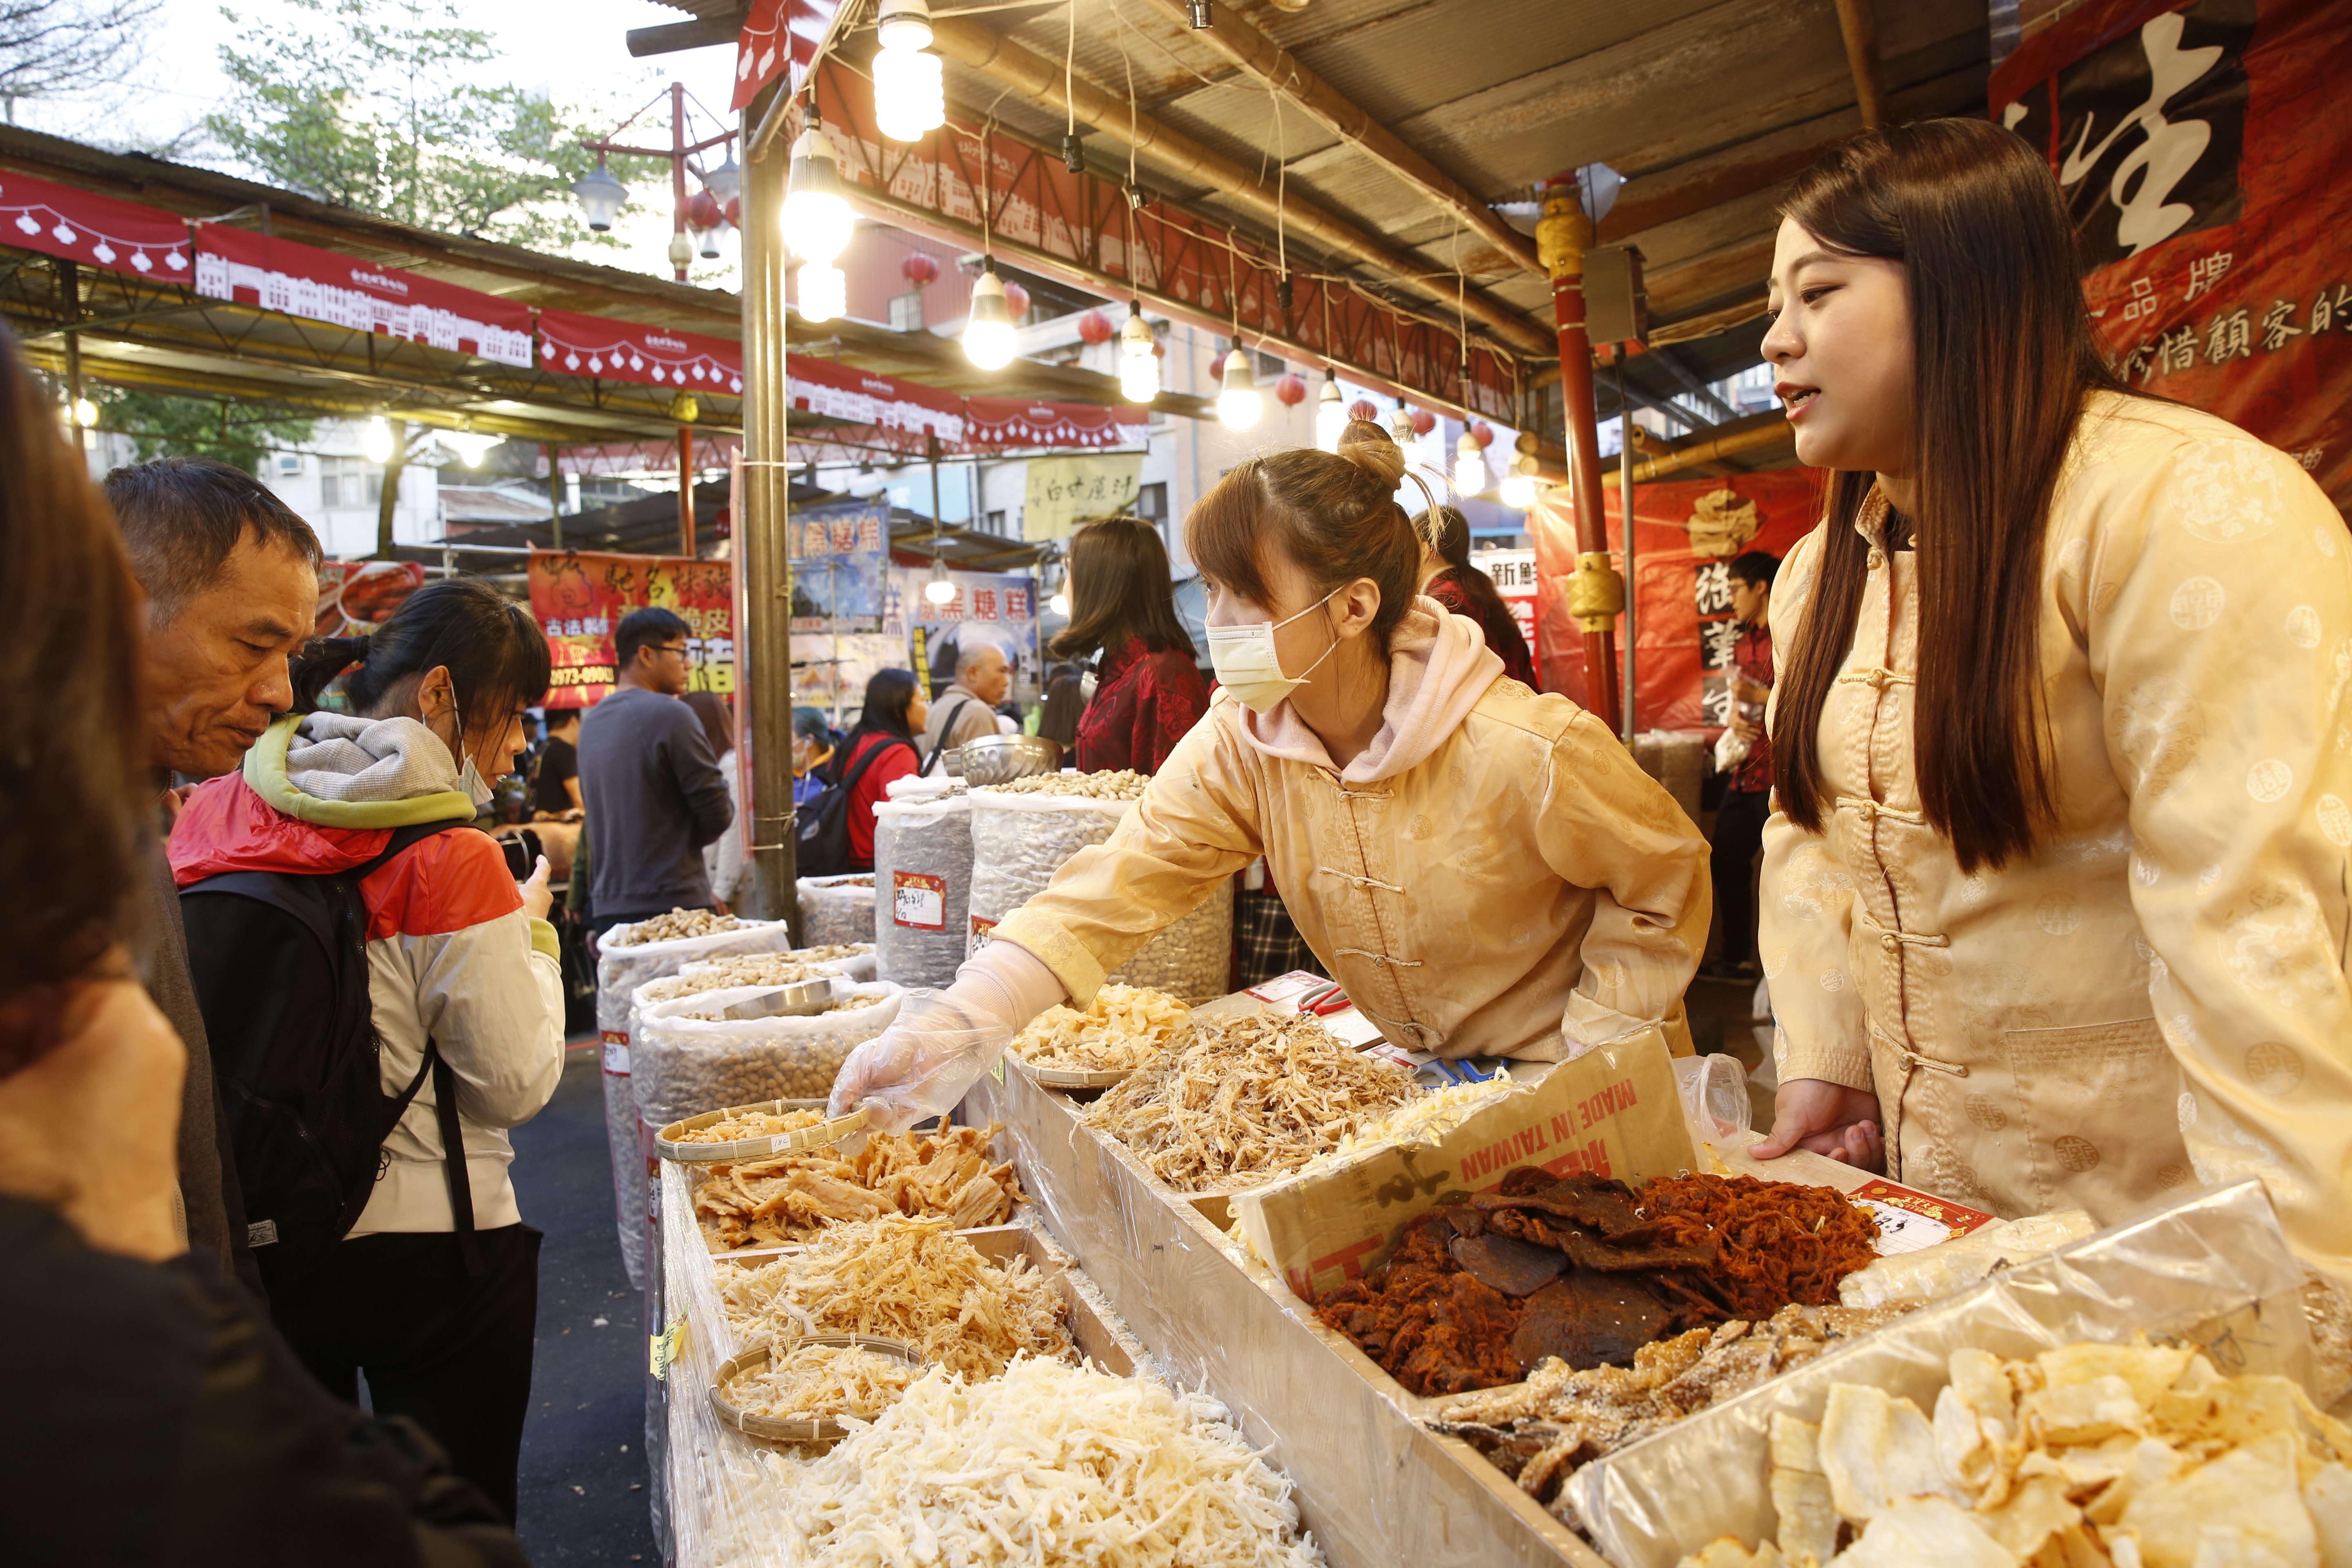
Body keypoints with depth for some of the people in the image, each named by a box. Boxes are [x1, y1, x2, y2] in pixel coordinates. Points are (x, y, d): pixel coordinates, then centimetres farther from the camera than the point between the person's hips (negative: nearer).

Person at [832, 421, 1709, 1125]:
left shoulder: (1522, 751, -28)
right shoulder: (1239, 743, -15)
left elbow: (1669, 879, -13)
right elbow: (1125, 878, -23)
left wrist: (1588, 1059, -15)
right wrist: (963, 1022, -36)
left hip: (1567, 1088, -3)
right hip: (1419, 1076, 4)